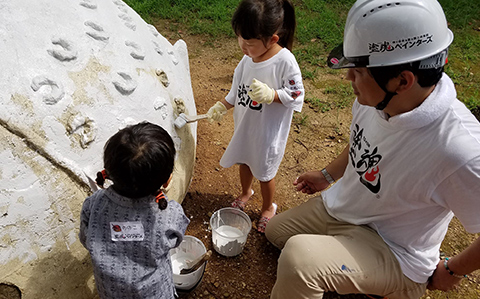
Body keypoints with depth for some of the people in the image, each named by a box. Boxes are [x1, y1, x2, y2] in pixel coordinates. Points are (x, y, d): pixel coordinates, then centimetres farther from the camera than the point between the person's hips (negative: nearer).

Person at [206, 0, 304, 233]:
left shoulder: (285, 61, -24)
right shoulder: (248, 58, -5)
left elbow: (296, 96, -18)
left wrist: (270, 95, -31)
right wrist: (222, 106, 3)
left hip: (268, 132, -6)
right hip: (244, 126, 6)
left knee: (264, 172, 12)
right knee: (244, 161, 25)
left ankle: (268, 208, 40)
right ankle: (245, 192, 55)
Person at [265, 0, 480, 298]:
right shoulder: (375, 97, -17)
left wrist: (452, 271, -8)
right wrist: (327, 175, 14)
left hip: (393, 251, -7)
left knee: (298, 256, -32)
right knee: (275, 231, 21)